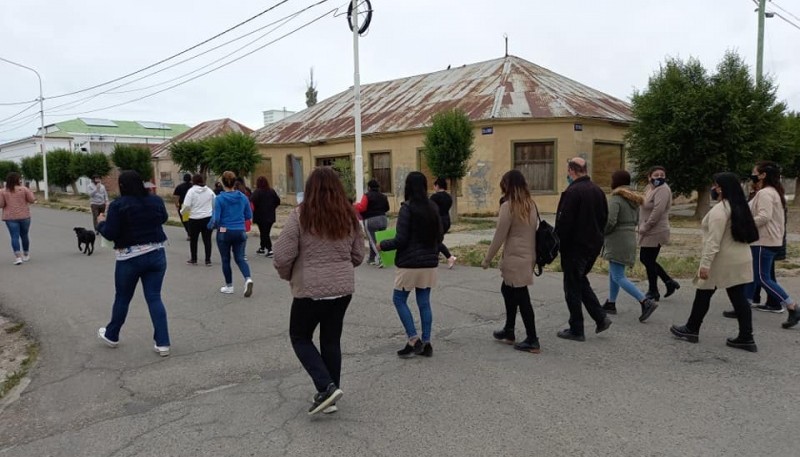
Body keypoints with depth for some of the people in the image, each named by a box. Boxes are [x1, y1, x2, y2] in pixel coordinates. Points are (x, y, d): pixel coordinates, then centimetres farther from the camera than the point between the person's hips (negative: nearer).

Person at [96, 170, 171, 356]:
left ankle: (111, 335, 36)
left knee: (122, 298, 15)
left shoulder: (118, 205, -11)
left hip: (130, 258, -3)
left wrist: (101, 223, 7)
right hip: (157, 254, 3)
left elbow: (110, 234, -12)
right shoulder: (156, 200, 3)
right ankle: (162, 343, 1)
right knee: (154, 298, 5)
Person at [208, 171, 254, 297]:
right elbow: (249, 216, 6)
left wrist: (210, 225, 6)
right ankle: (248, 278, -15)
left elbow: (216, 219, -14)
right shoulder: (243, 197, -2)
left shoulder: (219, 198, -12)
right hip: (240, 232, 3)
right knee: (240, 258, 11)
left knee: (226, 260, 13)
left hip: (224, 232, -3)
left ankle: (229, 286, 23)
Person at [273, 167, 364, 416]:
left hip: (311, 289, -4)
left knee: (300, 337, 15)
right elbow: (358, 256, 8)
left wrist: (287, 275, 7)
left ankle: (326, 387, 1)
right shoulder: (349, 216, 2)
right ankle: (329, 395, 23)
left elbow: (283, 256, -13)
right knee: (332, 340, 16)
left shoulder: (300, 215, -12)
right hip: (343, 288, 5)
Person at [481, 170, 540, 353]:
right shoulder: (531, 205, 7)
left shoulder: (508, 206, -13)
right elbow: (533, 230, 10)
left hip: (515, 259, -8)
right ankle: (509, 331, 30)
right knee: (507, 290, 21)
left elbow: (499, 236, -12)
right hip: (528, 257, 8)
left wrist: (487, 259, -3)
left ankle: (532, 341, 5)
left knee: (522, 298, -1)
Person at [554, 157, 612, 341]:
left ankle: (576, 330, 11)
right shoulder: (598, 191, 7)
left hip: (575, 246, -8)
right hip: (594, 244, 8)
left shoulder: (572, 192, -19)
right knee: (581, 280, 23)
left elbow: (564, 222, -21)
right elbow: (604, 218, 14)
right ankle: (601, 317, 17)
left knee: (572, 287, 3)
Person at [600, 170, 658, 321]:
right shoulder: (633, 199, 11)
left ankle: (646, 302, -14)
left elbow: (610, 221, -25)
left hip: (617, 241, -9)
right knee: (613, 272, 19)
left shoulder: (615, 199, -16)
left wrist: (601, 232, -8)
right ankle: (611, 304, 25)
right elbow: (635, 221, 16)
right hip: (630, 239, 9)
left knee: (618, 277, -7)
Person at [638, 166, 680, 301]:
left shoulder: (663, 189, -15)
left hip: (655, 233, -9)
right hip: (648, 232, 9)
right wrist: (642, 227, 8)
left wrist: (645, 227, -18)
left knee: (649, 262, 1)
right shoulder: (649, 188, 13)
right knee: (644, 259, 16)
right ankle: (669, 282, 26)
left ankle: (653, 292, 16)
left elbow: (657, 211, -25)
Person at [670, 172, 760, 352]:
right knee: (739, 297, 7)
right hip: (740, 260, 8)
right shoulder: (740, 207, 12)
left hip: (722, 261, -8)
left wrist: (705, 264, -24)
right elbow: (742, 233, 19)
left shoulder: (719, 210, -18)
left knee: (703, 294, 6)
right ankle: (746, 338, 6)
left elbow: (714, 241, -24)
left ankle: (691, 330, 18)